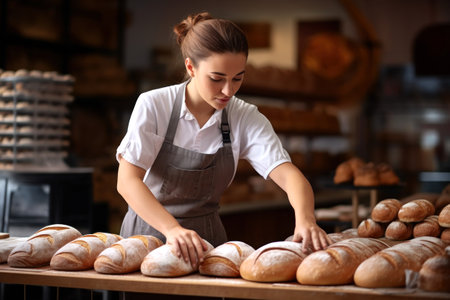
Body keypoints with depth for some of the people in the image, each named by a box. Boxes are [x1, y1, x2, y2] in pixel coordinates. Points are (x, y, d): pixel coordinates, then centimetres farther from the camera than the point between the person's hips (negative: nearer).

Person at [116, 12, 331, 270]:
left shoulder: (246, 119, -4)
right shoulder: (153, 106, -11)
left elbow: (287, 173, -14)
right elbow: (127, 181, -19)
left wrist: (305, 220, -36)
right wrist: (172, 229, -35)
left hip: (205, 237, 2)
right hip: (148, 230, -1)